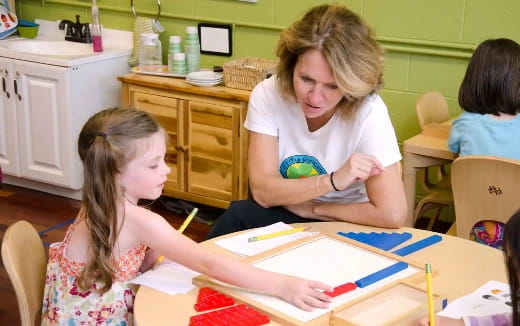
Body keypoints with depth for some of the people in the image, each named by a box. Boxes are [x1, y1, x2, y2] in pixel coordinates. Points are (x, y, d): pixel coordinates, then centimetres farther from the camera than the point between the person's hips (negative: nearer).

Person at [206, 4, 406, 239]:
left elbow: (391, 214, -24)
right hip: (282, 218, 4)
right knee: (238, 215, -27)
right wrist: (333, 181, -30)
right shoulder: (268, 95, -14)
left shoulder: (368, 112, -22)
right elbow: (262, 191, -17)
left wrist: (312, 207, -15)